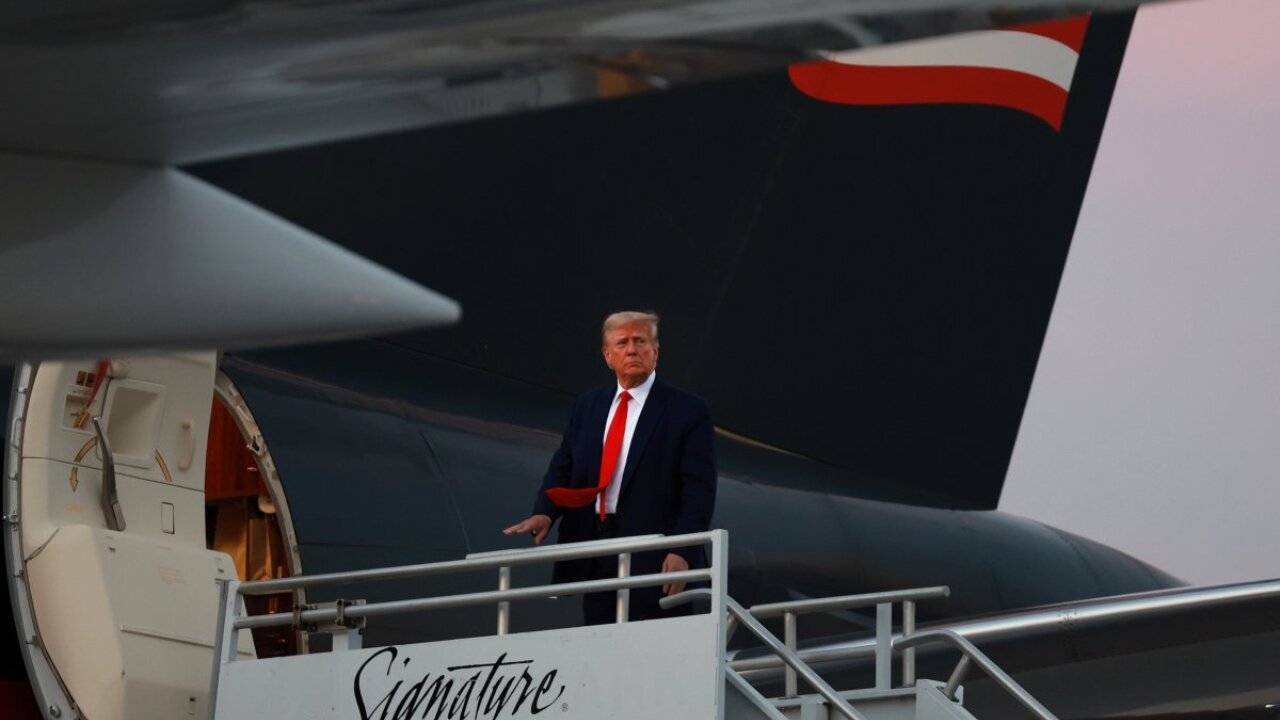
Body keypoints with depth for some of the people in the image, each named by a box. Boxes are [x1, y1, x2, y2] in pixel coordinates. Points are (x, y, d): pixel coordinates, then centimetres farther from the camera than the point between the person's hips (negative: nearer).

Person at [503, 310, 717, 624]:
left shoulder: (688, 410, -2)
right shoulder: (587, 405, 15)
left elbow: (699, 490, -7)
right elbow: (563, 468, 15)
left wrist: (682, 553, -18)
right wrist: (544, 513, -5)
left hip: (654, 561, -5)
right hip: (597, 562, 5)